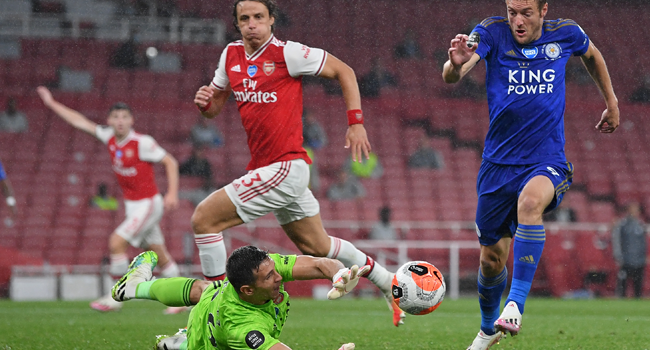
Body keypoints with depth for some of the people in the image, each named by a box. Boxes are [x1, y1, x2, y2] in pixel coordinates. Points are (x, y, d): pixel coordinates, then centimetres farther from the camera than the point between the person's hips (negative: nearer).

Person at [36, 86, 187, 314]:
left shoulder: (142, 143, -17)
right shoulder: (109, 137, 2)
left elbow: (170, 162, -10)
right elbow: (80, 122, 9)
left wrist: (172, 193, -18)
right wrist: (52, 103, 12)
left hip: (148, 204, -6)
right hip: (131, 205, 6)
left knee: (116, 242, -15)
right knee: (160, 255, 10)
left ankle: (115, 298, -5)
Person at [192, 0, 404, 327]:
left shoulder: (287, 53, -11)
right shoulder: (231, 55, 9)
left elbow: (344, 71, -3)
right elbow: (215, 106, 19)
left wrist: (356, 122, -7)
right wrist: (204, 101, -5)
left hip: (285, 168, -8)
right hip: (265, 168, 8)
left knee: (204, 218, -15)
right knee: (316, 245, 19)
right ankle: (390, 284, 35)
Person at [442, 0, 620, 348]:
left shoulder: (565, 34, -1)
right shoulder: (492, 32, -7)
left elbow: (592, 54, 24)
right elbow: (451, 77, -24)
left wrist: (611, 101, 26)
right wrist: (456, 64, -47)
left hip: (548, 163, -1)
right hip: (498, 163, 1)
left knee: (530, 201, -36)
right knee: (491, 258, 8)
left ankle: (515, 305, -35)